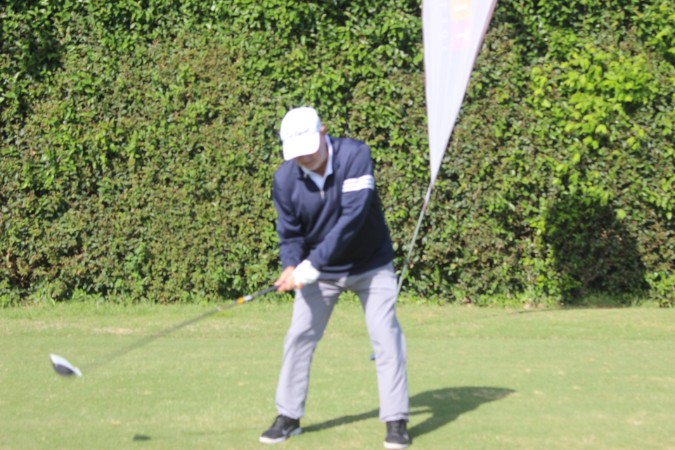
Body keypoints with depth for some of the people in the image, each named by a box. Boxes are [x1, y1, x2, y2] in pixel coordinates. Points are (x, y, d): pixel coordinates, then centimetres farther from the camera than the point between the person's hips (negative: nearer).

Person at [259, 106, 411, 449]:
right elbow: (289, 234, -5)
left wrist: (311, 266, -35)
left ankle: (396, 421, 1)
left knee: (386, 336, -7)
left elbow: (352, 218, -33)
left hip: (370, 265, -3)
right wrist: (292, 267, -27)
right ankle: (288, 417, 17)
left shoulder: (355, 155, -27)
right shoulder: (285, 179, -15)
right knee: (299, 337, 4)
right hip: (319, 272, 3)